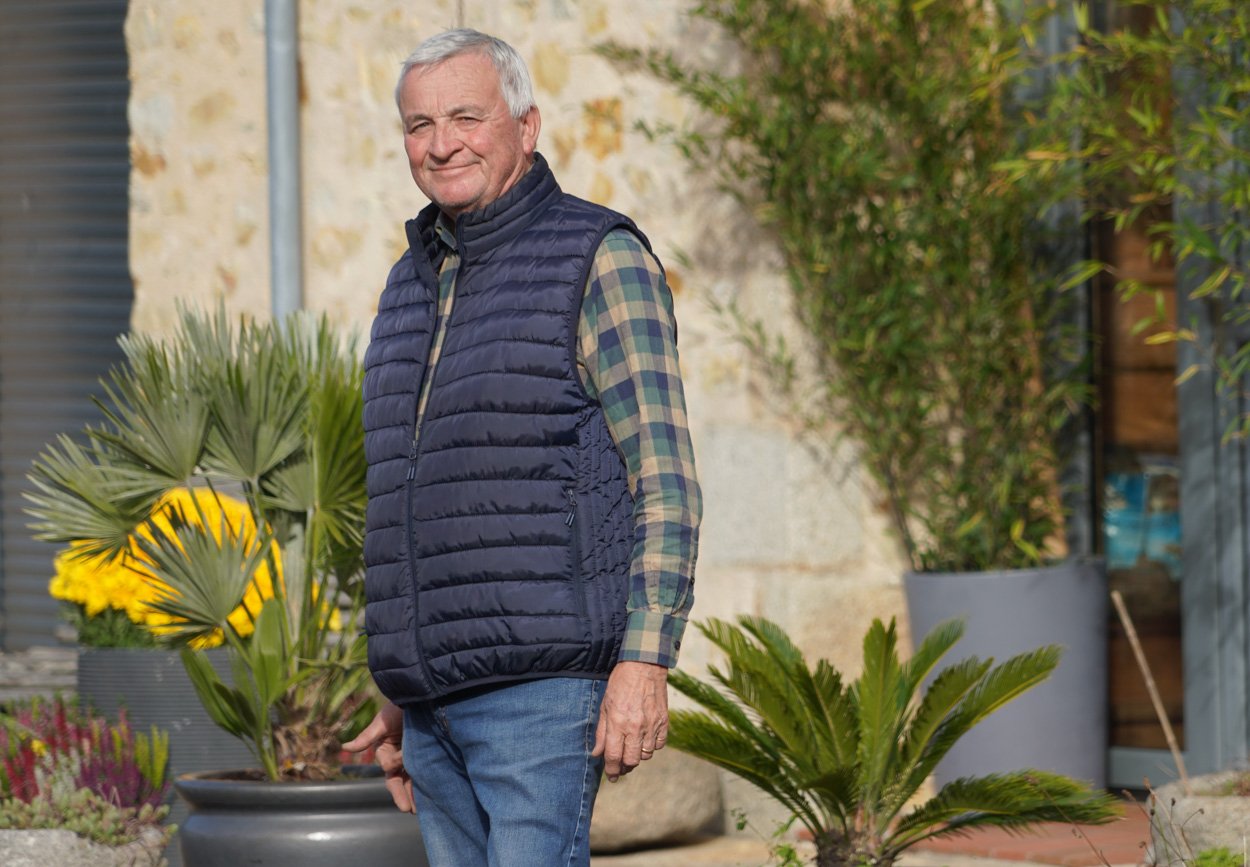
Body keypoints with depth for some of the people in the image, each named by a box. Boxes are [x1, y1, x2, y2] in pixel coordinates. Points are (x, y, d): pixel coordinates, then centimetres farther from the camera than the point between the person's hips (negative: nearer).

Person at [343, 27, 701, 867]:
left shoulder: (601, 260, -4)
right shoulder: (414, 283, 19)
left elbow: (667, 482, -10)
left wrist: (643, 663, -19)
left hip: (544, 683, -8)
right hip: (438, 699, 8)